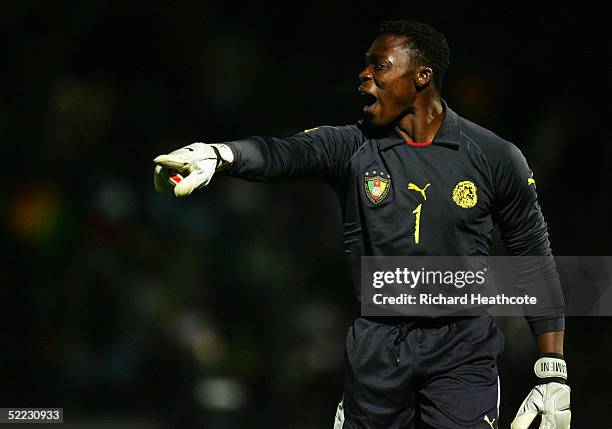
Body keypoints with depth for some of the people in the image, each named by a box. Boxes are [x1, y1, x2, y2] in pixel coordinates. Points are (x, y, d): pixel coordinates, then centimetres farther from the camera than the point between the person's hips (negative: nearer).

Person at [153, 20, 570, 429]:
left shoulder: (496, 158, -2)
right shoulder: (352, 147, -1)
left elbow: (536, 261, 3)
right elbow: (281, 153, -21)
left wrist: (554, 374, -1)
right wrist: (217, 154, -44)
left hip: (461, 350, -2)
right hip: (377, 347, 2)